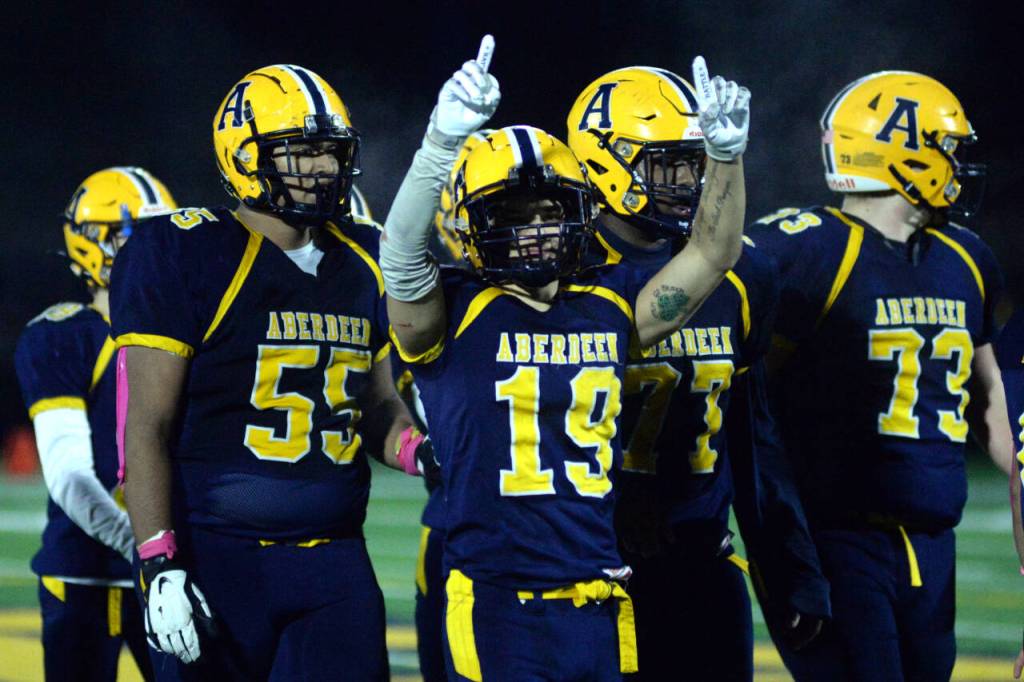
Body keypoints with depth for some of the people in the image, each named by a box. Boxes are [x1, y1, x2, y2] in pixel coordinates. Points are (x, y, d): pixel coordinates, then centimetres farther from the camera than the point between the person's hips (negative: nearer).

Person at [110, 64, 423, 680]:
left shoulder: (361, 263, 13)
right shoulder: (183, 257, -6)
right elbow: (148, 426, -9)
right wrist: (160, 566, -16)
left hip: (334, 560, 5)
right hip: (220, 558, -5)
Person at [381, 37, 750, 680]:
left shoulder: (609, 307, 12)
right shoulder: (455, 312, -3)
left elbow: (711, 255, 12)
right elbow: (402, 251, -21)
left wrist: (726, 155, -4)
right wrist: (444, 140, -35)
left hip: (599, 604, 5)